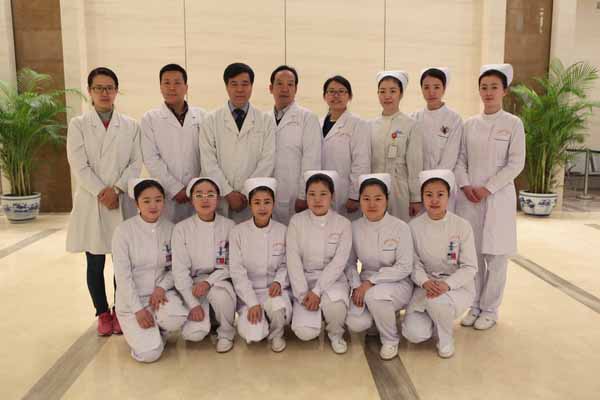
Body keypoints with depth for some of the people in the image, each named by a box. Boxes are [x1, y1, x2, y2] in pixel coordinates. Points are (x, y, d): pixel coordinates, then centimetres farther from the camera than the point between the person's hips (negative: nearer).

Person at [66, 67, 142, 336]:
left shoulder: (130, 126, 7)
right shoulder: (78, 125, 4)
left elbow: (136, 163, 1)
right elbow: (79, 165, -4)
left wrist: (116, 189, -12)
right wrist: (101, 193, -13)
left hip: (123, 202, 0)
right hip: (91, 202, 0)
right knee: (95, 264, 6)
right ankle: (102, 313, 22)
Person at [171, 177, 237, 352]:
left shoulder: (229, 226, -4)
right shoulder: (182, 229, -5)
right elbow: (180, 270, -7)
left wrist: (209, 281, -20)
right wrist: (193, 304, -14)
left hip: (220, 281, 0)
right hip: (193, 285, 0)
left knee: (219, 293, -36)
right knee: (194, 333, -23)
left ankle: (226, 334, -6)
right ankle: (206, 316, 13)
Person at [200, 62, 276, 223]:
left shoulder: (266, 121, 5)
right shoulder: (211, 120, 5)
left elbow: (267, 161, -1)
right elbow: (209, 162, -1)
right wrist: (228, 192, -9)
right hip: (220, 199, 0)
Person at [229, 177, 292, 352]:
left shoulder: (282, 231, -3)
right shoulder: (238, 232, -8)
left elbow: (286, 264, 4)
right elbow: (237, 272, -9)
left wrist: (279, 281, -17)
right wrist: (252, 303, -16)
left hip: (274, 289, 1)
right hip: (248, 291, -1)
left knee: (279, 308, -33)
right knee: (254, 335, -22)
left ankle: (276, 334, 3)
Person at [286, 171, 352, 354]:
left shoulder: (343, 224, -5)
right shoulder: (297, 222, -4)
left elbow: (339, 262, -12)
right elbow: (293, 261, -7)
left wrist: (317, 291, -20)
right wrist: (304, 294, -16)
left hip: (332, 279, 0)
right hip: (305, 280, 1)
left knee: (334, 301, -35)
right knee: (305, 332, -19)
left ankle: (336, 334, -1)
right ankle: (318, 310, 17)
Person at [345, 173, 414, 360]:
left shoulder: (400, 227, -14)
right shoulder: (354, 228, -4)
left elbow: (404, 268, -17)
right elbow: (350, 263, 3)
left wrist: (370, 282, -22)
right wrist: (356, 286, -14)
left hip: (397, 284, -3)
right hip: (365, 285, 3)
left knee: (375, 294, -36)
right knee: (355, 323, -21)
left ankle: (390, 339, -6)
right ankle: (381, 318, 16)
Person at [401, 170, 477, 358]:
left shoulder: (462, 226, -9)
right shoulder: (415, 226, -4)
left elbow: (470, 267, -9)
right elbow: (414, 263, -3)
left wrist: (447, 284, -27)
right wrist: (425, 282, -24)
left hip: (457, 285, -2)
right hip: (426, 285, 2)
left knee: (436, 301, -37)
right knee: (414, 333, -19)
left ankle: (446, 339, -3)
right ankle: (438, 318, 18)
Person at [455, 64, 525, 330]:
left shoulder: (513, 124, -1)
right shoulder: (469, 124, 8)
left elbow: (516, 163, -6)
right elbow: (460, 159, 8)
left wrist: (488, 188, -13)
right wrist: (465, 186, -9)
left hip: (498, 196, -3)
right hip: (469, 196, 3)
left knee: (495, 255, 3)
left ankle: (489, 309, 17)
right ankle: (474, 306, 22)